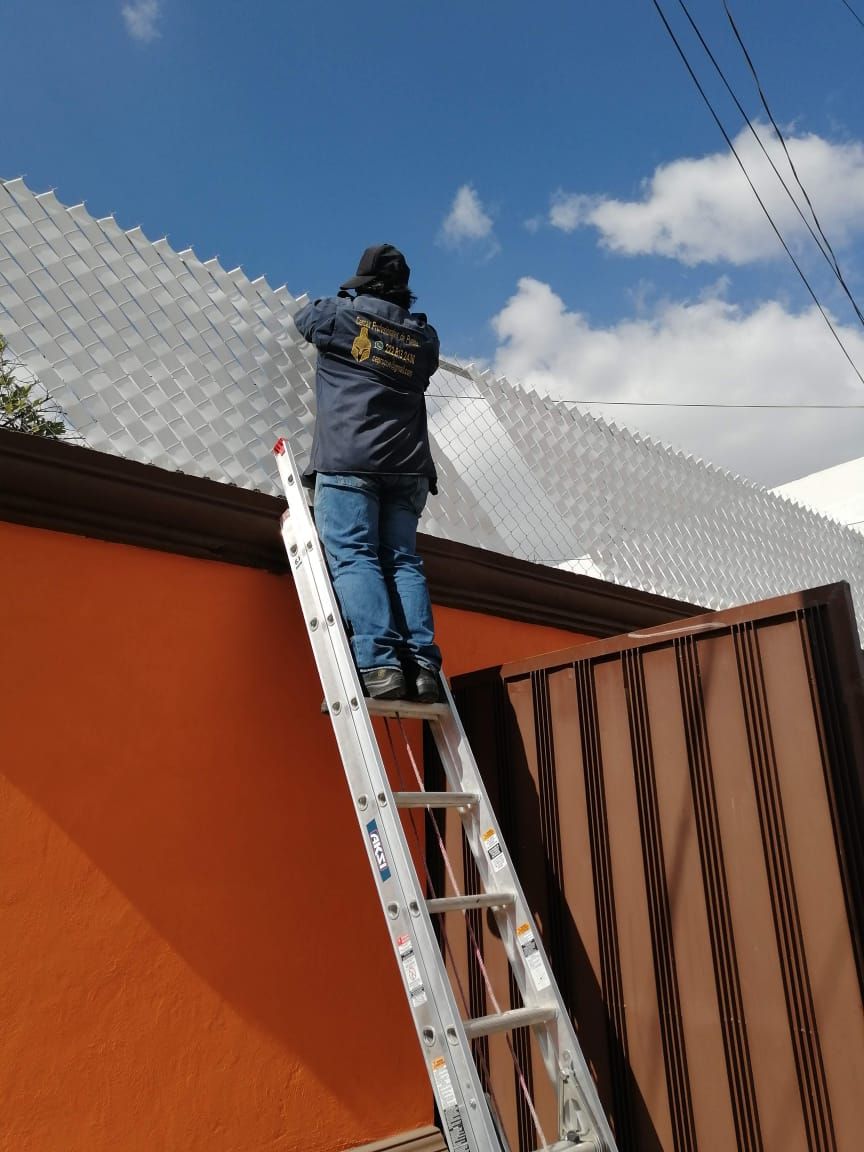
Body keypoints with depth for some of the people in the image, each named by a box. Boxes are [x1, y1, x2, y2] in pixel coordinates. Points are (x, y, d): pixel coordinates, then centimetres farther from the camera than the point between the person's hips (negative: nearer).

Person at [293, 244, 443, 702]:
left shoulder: (342, 314, 8)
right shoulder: (423, 335, 17)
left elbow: (303, 318, 29)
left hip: (348, 460, -4)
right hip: (406, 467, 4)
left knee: (352, 556, -10)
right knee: (402, 561, 3)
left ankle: (378, 662, -24)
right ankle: (421, 663, -10)